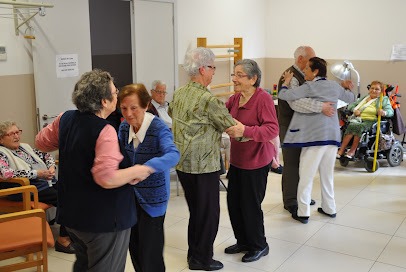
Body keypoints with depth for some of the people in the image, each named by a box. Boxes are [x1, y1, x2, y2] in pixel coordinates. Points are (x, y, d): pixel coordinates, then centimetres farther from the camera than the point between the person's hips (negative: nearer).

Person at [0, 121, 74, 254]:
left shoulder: (25, 146, 20)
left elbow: (46, 155, 26)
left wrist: (51, 167, 2)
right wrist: (37, 173, -20)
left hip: (48, 181, 7)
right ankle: (63, 239, -13)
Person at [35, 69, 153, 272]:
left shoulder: (65, 119, -2)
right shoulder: (105, 131, -25)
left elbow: (41, 142, 14)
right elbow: (107, 178, -33)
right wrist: (136, 171, -18)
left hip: (72, 213, 8)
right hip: (104, 218, -8)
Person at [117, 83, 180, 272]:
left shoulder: (159, 128, -21)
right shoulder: (124, 127, -2)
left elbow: (173, 155, -37)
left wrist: (146, 168, -54)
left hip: (153, 197, -6)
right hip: (130, 194, 6)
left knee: (150, 251, 1)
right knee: (134, 247, 18)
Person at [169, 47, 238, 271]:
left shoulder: (179, 94, 6)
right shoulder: (207, 99, -18)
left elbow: (171, 112, 28)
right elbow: (233, 128, -15)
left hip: (182, 162, 8)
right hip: (203, 164, -8)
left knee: (195, 210, 20)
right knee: (208, 212, 7)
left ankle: (194, 253, 31)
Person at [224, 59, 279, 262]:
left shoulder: (263, 99, -17)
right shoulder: (235, 99, 4)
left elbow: (273, 129, -24)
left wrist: (245, 131, -34)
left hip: (256, 162, -7)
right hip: (237, 160, 7)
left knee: (250, 205, 3)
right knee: (233, 202, 13)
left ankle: (259, 246, 26)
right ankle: (243, 241, 34)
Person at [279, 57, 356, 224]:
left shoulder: (309, 87, -9)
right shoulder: (334, 86, 10)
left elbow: (283, 95, -17)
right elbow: (351, 98, 26)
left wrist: (286, 81, 2)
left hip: (314, 136, -6)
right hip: (332, 135, 6)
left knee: (306, 175, 1)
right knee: (327, 174, 18)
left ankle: (303, 213, 5)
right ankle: (329, 208, 27)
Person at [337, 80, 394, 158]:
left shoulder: (384, 99, 16)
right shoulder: (364, 97, 28)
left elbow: (390, 111, 1)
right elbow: (350, 105, 23)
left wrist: (384, 112, -24)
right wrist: (354, 110, -2)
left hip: (371, 121, -3)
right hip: (358, 119, 3)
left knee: (358, 126, -36)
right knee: (351, 125, -32)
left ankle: (353, 150, -28)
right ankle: (341, 151, -34)